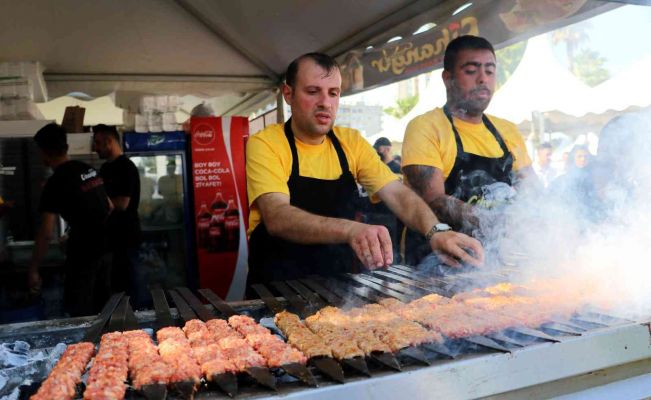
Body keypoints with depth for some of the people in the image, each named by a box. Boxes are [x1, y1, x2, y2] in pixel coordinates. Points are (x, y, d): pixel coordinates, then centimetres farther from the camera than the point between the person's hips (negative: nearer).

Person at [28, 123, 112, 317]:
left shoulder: (55, 183, -14)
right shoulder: (89, 170, 8)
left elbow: (46, 233, -16)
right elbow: (110, 207, 17)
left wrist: (33, 269, -7)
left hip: (83, 252, -7)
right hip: (105, 247, 8)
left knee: (80, 312, 5)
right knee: (102, 307, 18)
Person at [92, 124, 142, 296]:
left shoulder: (126, 167, -13)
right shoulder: (105, 168, 15)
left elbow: (122, 204, -21)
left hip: (125, 237, -9)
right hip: (110, 236, 9)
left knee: (124, 287, -3)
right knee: (109, 285, 15)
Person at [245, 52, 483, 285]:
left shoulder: (351, 142, 4)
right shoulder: (265, 144, -10)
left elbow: (398, 194, -4)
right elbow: (277, 217, -25)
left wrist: (436, 232, -24)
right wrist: (351, 229, -41)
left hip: (339, 281, 4)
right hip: (278, 287, -3)